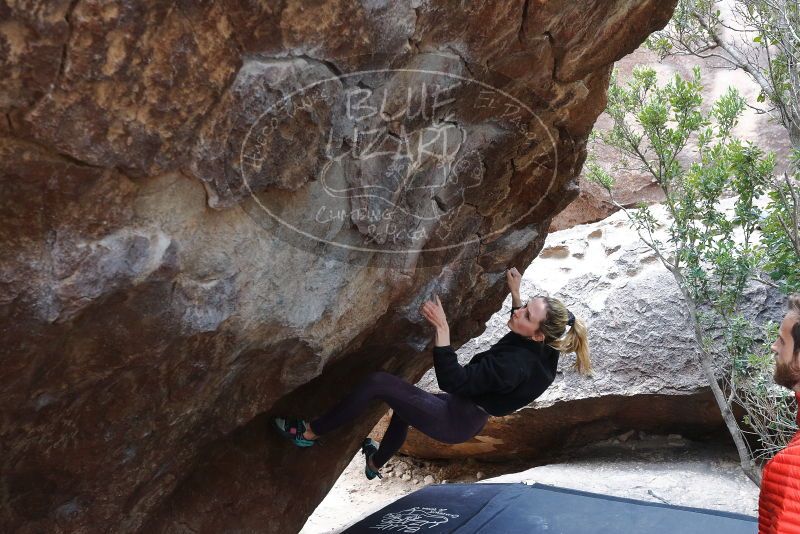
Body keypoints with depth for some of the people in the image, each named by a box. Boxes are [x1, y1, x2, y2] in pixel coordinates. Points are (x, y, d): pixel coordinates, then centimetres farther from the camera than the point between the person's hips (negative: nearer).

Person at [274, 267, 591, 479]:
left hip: (454, 421, -10)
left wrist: (442, 328, -37)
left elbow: (453, 381, -35)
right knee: (406, 400, 37)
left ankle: (310, 433, -1)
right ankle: (375, 463, 57)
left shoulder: (515, 365, -34)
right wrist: (515, 294, 15)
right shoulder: (541, 350, -6)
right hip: (466, 417, 10)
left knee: (378, 383, -16)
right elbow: (520, 332, 21)